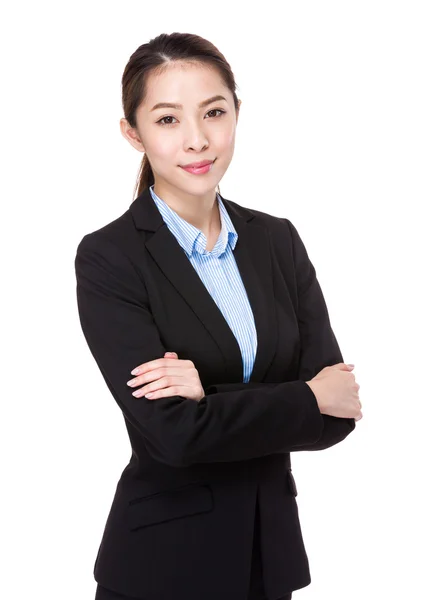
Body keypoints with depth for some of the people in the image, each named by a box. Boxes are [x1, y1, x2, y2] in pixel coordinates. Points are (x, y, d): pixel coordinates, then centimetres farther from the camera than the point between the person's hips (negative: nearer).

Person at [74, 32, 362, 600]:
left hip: (274, 542, 4)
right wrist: (307, 399, -11)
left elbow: (337, 413, -6)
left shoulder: (278, 240, 0)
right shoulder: (108, 259, -13)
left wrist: (211, 399, -20)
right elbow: (171, 431, -21)